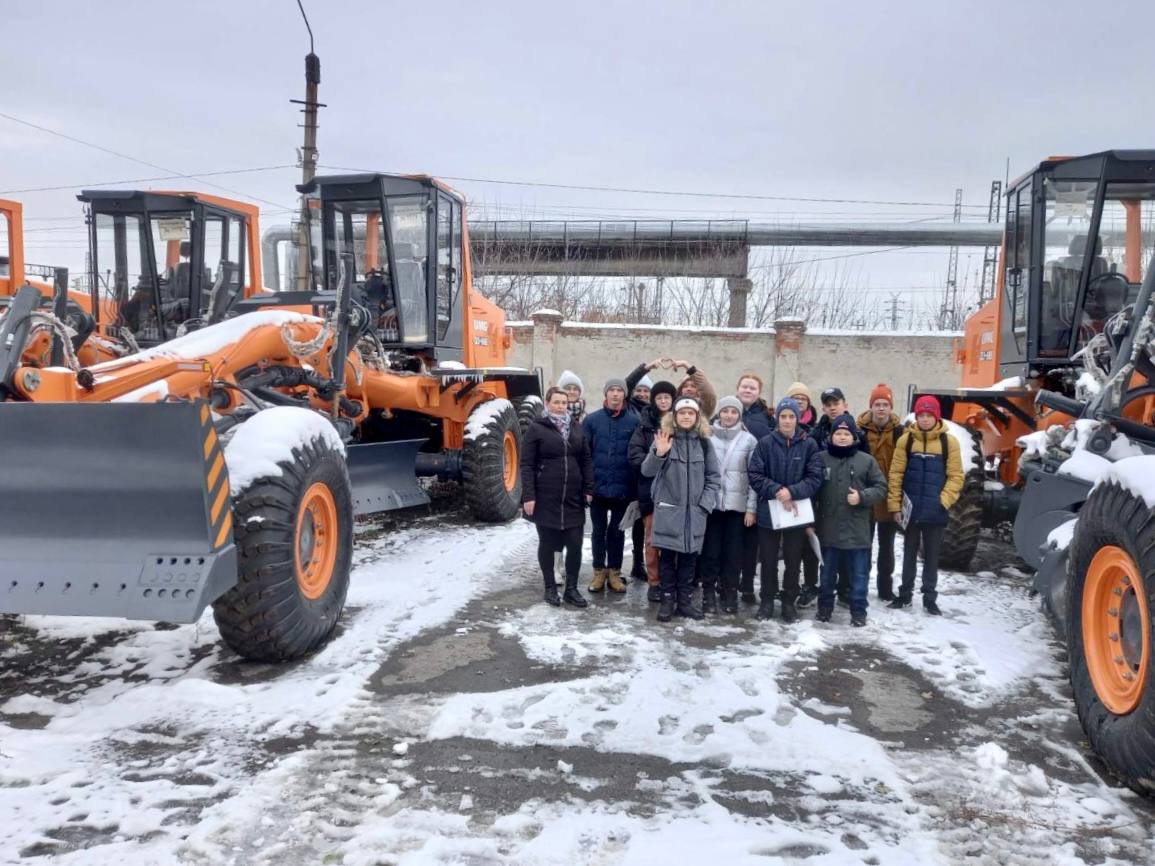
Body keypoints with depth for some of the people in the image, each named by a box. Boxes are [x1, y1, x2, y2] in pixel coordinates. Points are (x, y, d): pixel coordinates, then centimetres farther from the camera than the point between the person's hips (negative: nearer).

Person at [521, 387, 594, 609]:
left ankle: (571, 588, 16)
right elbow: (527, 465, -7)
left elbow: (586, 460, 12)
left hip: (573, 498, 4)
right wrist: (528, 496, -13)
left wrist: (588, 489, 4)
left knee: (575, 544, 3)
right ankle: (550, 588, 21)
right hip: (546, 498, -3)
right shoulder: (536, 428, -4)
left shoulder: (576, 427, 10)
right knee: (547, 544, 8)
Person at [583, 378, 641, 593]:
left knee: (617, 531, 12)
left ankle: (614, 572, 23)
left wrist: (636, 486, -6)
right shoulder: (592, 420, -2)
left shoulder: (634, 420, -3)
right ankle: (599, 571, 24)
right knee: (599, 530, 12)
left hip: (622, 488, 0)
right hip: (597, 486, 0)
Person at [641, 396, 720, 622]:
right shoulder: (664, 438, -1)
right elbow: (647, 471, -9)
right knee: (667, 556, 2)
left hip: (695, 511, 2)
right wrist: (659, 454, -28)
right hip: (668, 509, -2)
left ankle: (685, 600, 17)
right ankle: (668, 600, 11)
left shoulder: (704, 443, 5)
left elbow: (713, 477, 7)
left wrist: (705, 504, -4)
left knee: (689, 556, 8)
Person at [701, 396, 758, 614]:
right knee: (711, 551, 3)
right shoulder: (707, 437, 2)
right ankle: (709, 593, 13)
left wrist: (751, 508, -3)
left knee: (733, 552, 5)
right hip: (711, 502, 0)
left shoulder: (749, 440, 2)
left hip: (737, 504, 0)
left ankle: (729, 593, 17)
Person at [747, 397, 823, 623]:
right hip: (768, 511, 0)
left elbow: (815, 478, -6)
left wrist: (792, 492, -19)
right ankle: (767, 601, 24)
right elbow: (755, 475, -5)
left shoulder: (809, 445, -2)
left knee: (793, 561, 9)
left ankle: (789, 602, 24)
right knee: (768, 560, 9)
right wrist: (776, 490, -18)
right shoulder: (766, 443, -4)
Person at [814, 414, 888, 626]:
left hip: (857, 530, -1)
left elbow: (881, 488, 3)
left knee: (859, 574, 7)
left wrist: (862, 497, -15)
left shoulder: (867, 461, 0)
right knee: (827, 572, 15)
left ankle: (858, 611, 19)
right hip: (828, 528, 1)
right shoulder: (821, 459, 1)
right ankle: (825, 607, 29)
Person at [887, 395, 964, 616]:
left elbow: (956, 476, -1)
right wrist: (895, 504, -6)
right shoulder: (906, 440, -1)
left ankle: (929, 598, 19)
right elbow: (896, 474, -2)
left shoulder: (949, 442, -2)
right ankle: (905, 594, 23)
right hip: (911, 510, 1)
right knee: (909, 554, 12)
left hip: (935, 512, -1)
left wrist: (944, 500, -12)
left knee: (932, 556, 9)